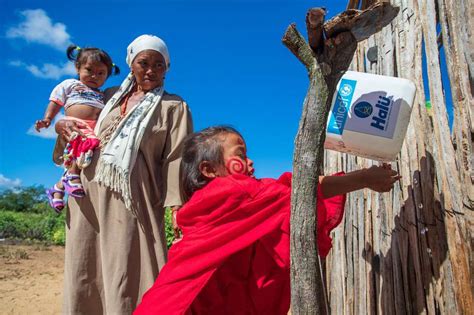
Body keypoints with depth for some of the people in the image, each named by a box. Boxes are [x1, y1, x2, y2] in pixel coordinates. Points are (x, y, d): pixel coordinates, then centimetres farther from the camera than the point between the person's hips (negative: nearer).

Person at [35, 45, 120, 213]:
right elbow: (55, 102, 14)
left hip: (96, 131, 4)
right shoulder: (69, 84, 23)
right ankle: (72, 175, -26)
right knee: (86, 142, -36)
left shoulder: (102, 95, 32)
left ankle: (59, 187, -4)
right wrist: (47, 119, -1)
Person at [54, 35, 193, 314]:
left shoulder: (174, 107, 4)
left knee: (125, 275, -5)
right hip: (89, 192, 6)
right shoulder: (112, 97, 18)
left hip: (129, 198, -5)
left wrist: (176, 205, -17)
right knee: (83, 273, 10)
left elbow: (177, 159, -6)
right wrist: (62, 125, 6)